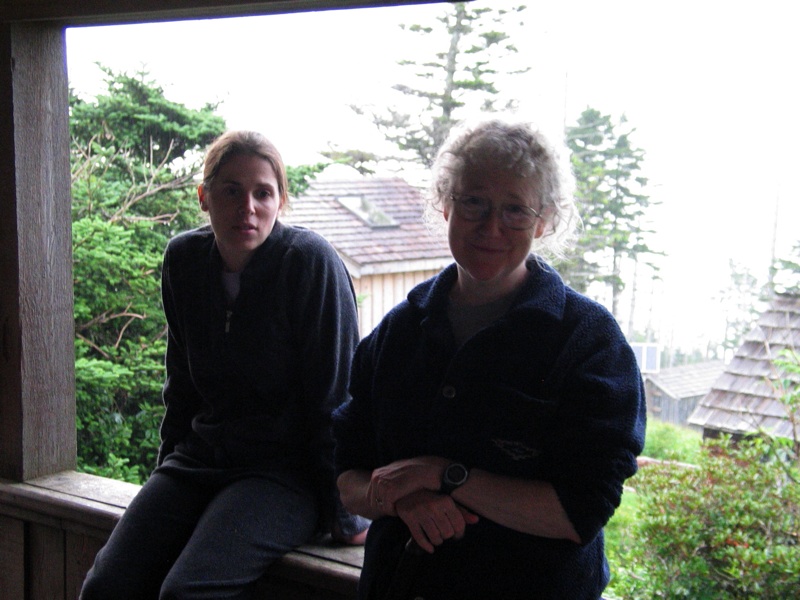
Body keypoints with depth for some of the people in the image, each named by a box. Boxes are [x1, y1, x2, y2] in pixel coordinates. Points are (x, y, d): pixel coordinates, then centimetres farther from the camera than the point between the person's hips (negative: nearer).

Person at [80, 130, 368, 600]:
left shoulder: (311, 261, -13)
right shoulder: (184, 260, 5)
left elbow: (335, 399, -11)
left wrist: (343, 515, -9)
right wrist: (169, 468, 19)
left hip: (285, 471, -5)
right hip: (197, 462, 6)